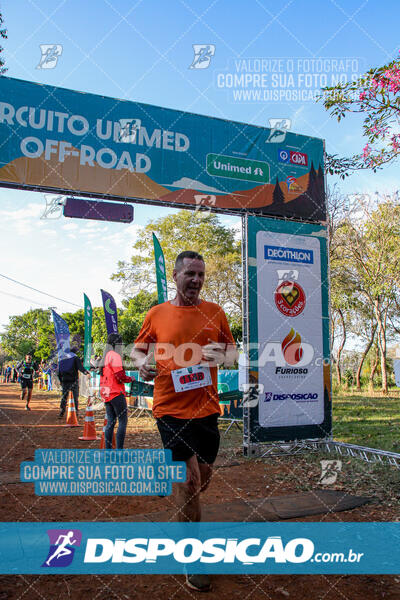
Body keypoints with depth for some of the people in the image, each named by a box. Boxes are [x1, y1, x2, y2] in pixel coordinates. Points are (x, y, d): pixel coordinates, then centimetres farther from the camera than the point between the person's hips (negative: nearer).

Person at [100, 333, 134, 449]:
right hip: (116, 393, -9)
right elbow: (120, 376, -17)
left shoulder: (105, 356, 16)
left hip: (106, 394, 9)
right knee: (123, 422, -5)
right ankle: (119, 450, -8)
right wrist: (130, 379, 0)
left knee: (110, 422, 12)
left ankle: (108, 449, 14)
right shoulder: (115, 355, -12)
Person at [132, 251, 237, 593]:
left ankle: (184, 518, 49)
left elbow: (232, 350, 11)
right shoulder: (157, 314, 2)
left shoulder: (215, 313, 6)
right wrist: (142, 363, -10)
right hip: (171, 408, -3)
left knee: (202, 479, 16)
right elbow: (139, 349, 12)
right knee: (190, 480, -5)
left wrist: (224, 354, -12)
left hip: (206, 407, 3)